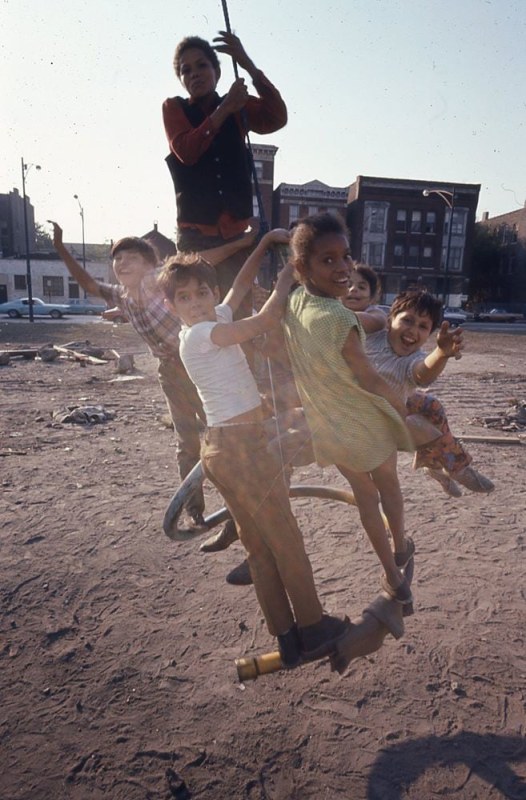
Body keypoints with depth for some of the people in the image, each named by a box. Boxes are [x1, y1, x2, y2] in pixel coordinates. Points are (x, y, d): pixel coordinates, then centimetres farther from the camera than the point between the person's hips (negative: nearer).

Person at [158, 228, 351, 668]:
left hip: (227, 446, 9)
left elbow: (242, 284, 22)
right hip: (241, 447, -9)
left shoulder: (217, 319, 11)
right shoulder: (200, 334, -15)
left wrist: (265, 242, 13)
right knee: (287, 542, 5)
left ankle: (288, 637, 27)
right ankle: (312, 627, 23)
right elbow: (266, 319, -19)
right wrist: (287, 278, -3)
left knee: (260, 548, 14)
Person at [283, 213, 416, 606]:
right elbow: (370, 379, -19)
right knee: (387, 483, 25)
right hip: (365, 424, -5)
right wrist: (403, 407, -4)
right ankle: (401, 547, 51)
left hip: (326, 428, 6)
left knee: (364, 493, 24)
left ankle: (393, 576, 38)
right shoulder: (340, 318, -30)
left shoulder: (292, 304, -10)